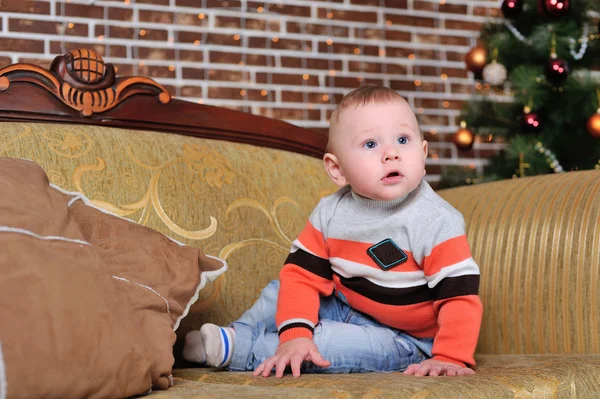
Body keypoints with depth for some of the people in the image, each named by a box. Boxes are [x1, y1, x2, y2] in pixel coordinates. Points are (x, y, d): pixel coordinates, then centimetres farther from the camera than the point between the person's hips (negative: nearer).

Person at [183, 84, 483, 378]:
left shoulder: (436, 222, -24)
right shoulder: (330, 214, -9)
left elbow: (460, 295, -24)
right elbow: (302, 273, -8)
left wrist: (450, 358, -33)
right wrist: (294, 332, -23)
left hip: (402, 336, -5)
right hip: (343, 306, 6)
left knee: (338, 343, -27)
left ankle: (234, 348, -17)